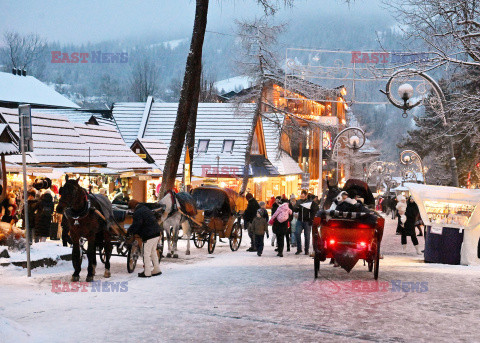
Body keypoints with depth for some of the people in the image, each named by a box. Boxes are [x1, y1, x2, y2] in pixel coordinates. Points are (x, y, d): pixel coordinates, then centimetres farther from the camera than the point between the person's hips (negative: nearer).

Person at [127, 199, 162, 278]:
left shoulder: (137, 213, -12)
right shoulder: (146, 209, 19)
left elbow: (136, 225, -17)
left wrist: (129, 232, 2)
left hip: (149, 236, -10)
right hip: (156, 233, 10)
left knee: (147, 254, -2)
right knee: (153, 252, 20)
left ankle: (147, 273, 2)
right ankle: (157, 270, 26)